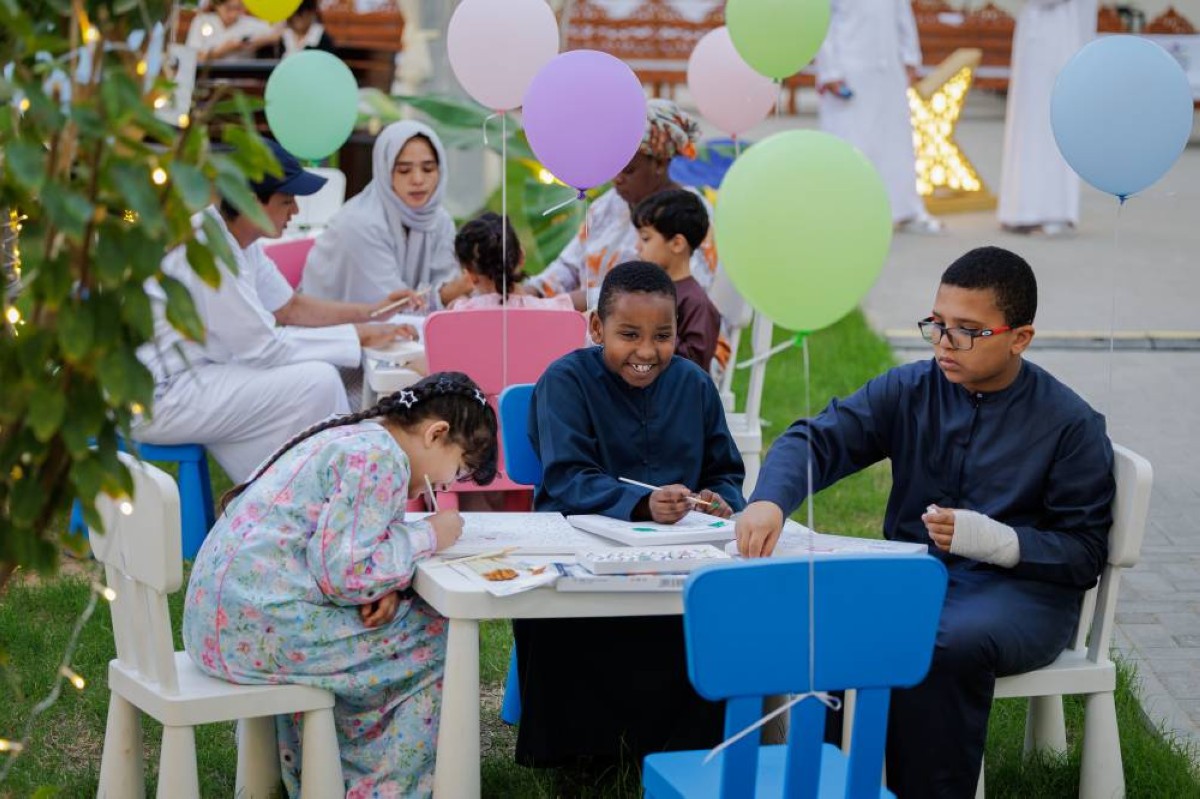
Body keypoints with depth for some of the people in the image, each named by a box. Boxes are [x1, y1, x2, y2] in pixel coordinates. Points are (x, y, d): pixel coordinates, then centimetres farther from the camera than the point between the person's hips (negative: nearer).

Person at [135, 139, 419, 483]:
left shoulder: (239, 238, 6)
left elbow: (290, 307, 19)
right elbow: (262, 347, -20)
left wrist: (374, 311, 9)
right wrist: (358, 337, -13)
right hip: (156, 400, -10)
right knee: (318, 383, -15)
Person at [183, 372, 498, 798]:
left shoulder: (351, 434, 17)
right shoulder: (380, 456, -14)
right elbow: (346, 573, -20)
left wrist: (382, 586, 0)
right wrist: (428, 535, -7)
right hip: (262, 626, -10)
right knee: (433, 638, -1)